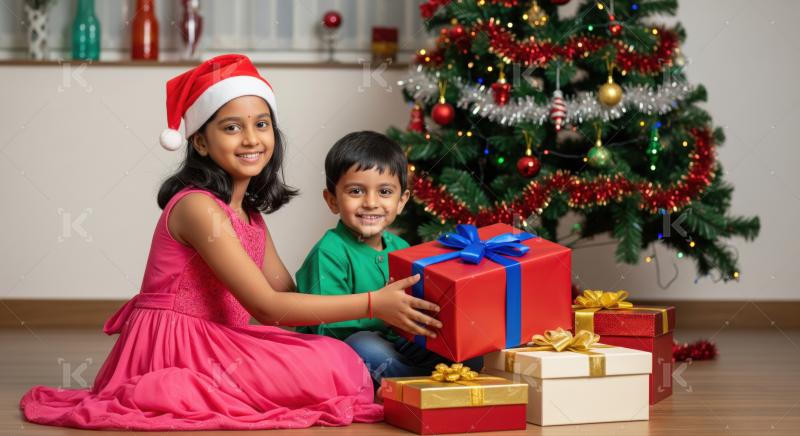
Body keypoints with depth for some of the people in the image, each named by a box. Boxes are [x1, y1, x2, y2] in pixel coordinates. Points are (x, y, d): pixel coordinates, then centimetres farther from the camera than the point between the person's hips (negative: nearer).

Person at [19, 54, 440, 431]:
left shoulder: (249, 213, 15)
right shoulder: (198, 207, -15)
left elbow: (289, 293, 9)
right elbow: (267, 307, -17)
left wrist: (389, 303, 0)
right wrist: (372, 303, -16)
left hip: (213, 345, 10)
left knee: (339, 359, 9)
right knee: (335, 366, -16)